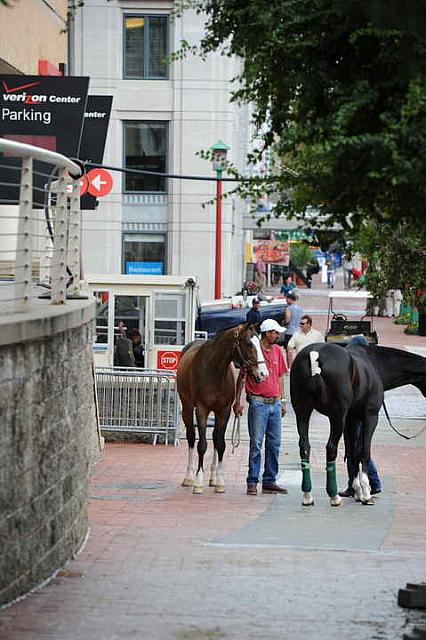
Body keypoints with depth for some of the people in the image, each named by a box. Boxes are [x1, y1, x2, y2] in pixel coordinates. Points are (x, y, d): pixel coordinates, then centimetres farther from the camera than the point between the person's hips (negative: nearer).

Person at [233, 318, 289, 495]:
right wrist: (237, 402, -6)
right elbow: (241, 377, -4)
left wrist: (282, 401, 16)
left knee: (274, 444, 8)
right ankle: (252, 482, 0)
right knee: (256, 444, -4)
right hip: (258, 403, -6)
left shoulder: (277, 350, 11)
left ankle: (270, 481, 15)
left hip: (275, 403, 6)